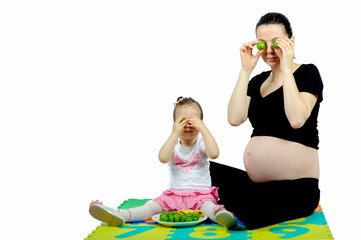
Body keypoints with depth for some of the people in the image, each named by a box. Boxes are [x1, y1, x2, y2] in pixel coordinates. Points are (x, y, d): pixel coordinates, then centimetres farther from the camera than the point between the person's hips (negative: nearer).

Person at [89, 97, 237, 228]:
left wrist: (204, 129, -19)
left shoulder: (201, 143, 4)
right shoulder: (173, 144, 6)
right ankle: (121, 215, -41)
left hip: (201, 193, -2)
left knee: (208, 204, -36)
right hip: (175, 195, 2)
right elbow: (163, 158, -16)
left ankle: (219, 214, -68)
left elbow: (214, 154, -19)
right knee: (152, 206, -20)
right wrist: (175, 133, -22)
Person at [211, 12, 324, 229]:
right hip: (257, 183, 6)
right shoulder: (258, 81, 14)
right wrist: (246, 70, -4)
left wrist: (286, 69, -16)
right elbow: (235, 119, -4)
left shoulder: (307, 73, -1)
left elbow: (296, 120, -20)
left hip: (295, 188, -6)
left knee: (243, 212, -31)